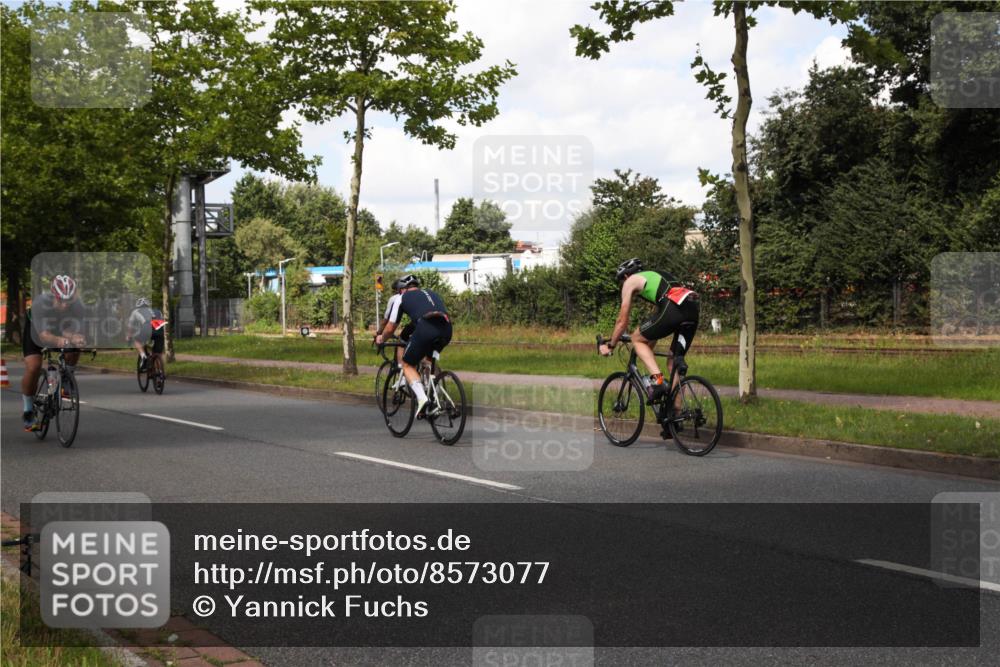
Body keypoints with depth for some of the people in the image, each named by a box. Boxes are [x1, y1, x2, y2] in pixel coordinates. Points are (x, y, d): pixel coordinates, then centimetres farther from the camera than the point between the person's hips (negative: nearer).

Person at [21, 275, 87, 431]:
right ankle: (28, 415, -4)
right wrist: (58, 340, -72)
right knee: (33, 367, -19)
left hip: (61, 330, 3)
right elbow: (43, 334, -50)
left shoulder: (79, 307, -33)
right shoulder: (40, 304, -40)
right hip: (36, 329, -3)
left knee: (74, 351, -24)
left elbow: (76, 331, -40)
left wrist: (76, 337, -65)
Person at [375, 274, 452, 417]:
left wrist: (381, 338, 48)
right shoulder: (433, 293, 34)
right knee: (430, 358, 33)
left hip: (425, 329, -5)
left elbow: (390, 328, 27)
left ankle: (421, 397, -9)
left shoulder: (403, 297, 22)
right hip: (446, 329, 5)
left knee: (408, 365, 14)